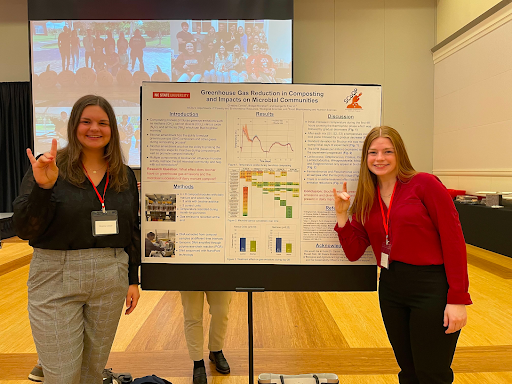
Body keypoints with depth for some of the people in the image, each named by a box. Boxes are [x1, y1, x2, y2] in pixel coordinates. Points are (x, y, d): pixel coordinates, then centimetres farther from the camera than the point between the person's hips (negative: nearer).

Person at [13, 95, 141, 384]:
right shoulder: (48, 168, -4)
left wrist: (133, 279, 7)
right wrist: (43, 187, -25)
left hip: (111, 279, 3)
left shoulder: (125, 176, 5)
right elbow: (24, 230, -9)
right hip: (56, 278, -3)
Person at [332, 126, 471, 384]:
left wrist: (458, 299, -15)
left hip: (432, 289, -5)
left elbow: (453, 241, -12)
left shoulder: (425, 184, -10)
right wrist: (342, 215, -10)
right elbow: (353, 252, 2)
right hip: (391, 289, 5)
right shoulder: (366, 199, 5)